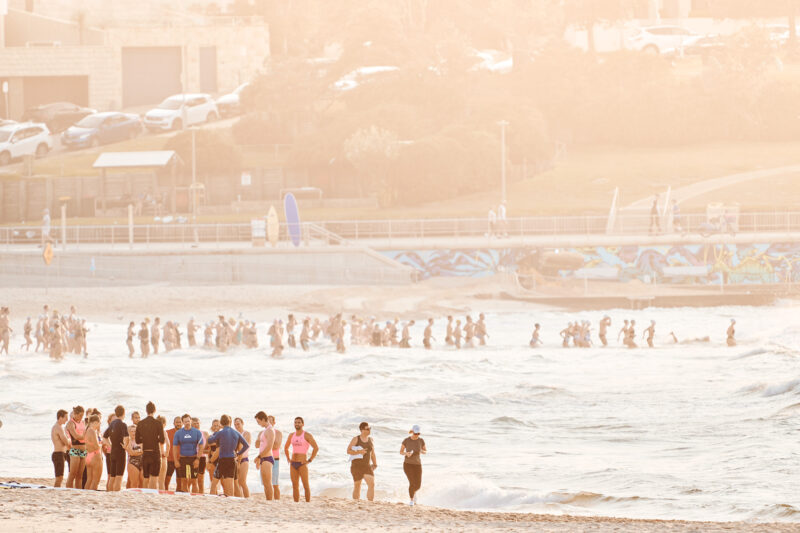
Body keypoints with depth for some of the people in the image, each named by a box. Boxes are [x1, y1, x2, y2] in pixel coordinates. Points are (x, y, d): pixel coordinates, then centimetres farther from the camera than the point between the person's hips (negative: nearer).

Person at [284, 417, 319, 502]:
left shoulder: (307, 435, -6)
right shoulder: (292, 435, 12)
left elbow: (316, 448, -11)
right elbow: (286, 448, 28)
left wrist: (309, 460, -13)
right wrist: (288, 459, 15)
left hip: (302, 464, -6)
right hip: (293, 464, 6)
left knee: (306, 486, -7)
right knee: (295, 486, 5)